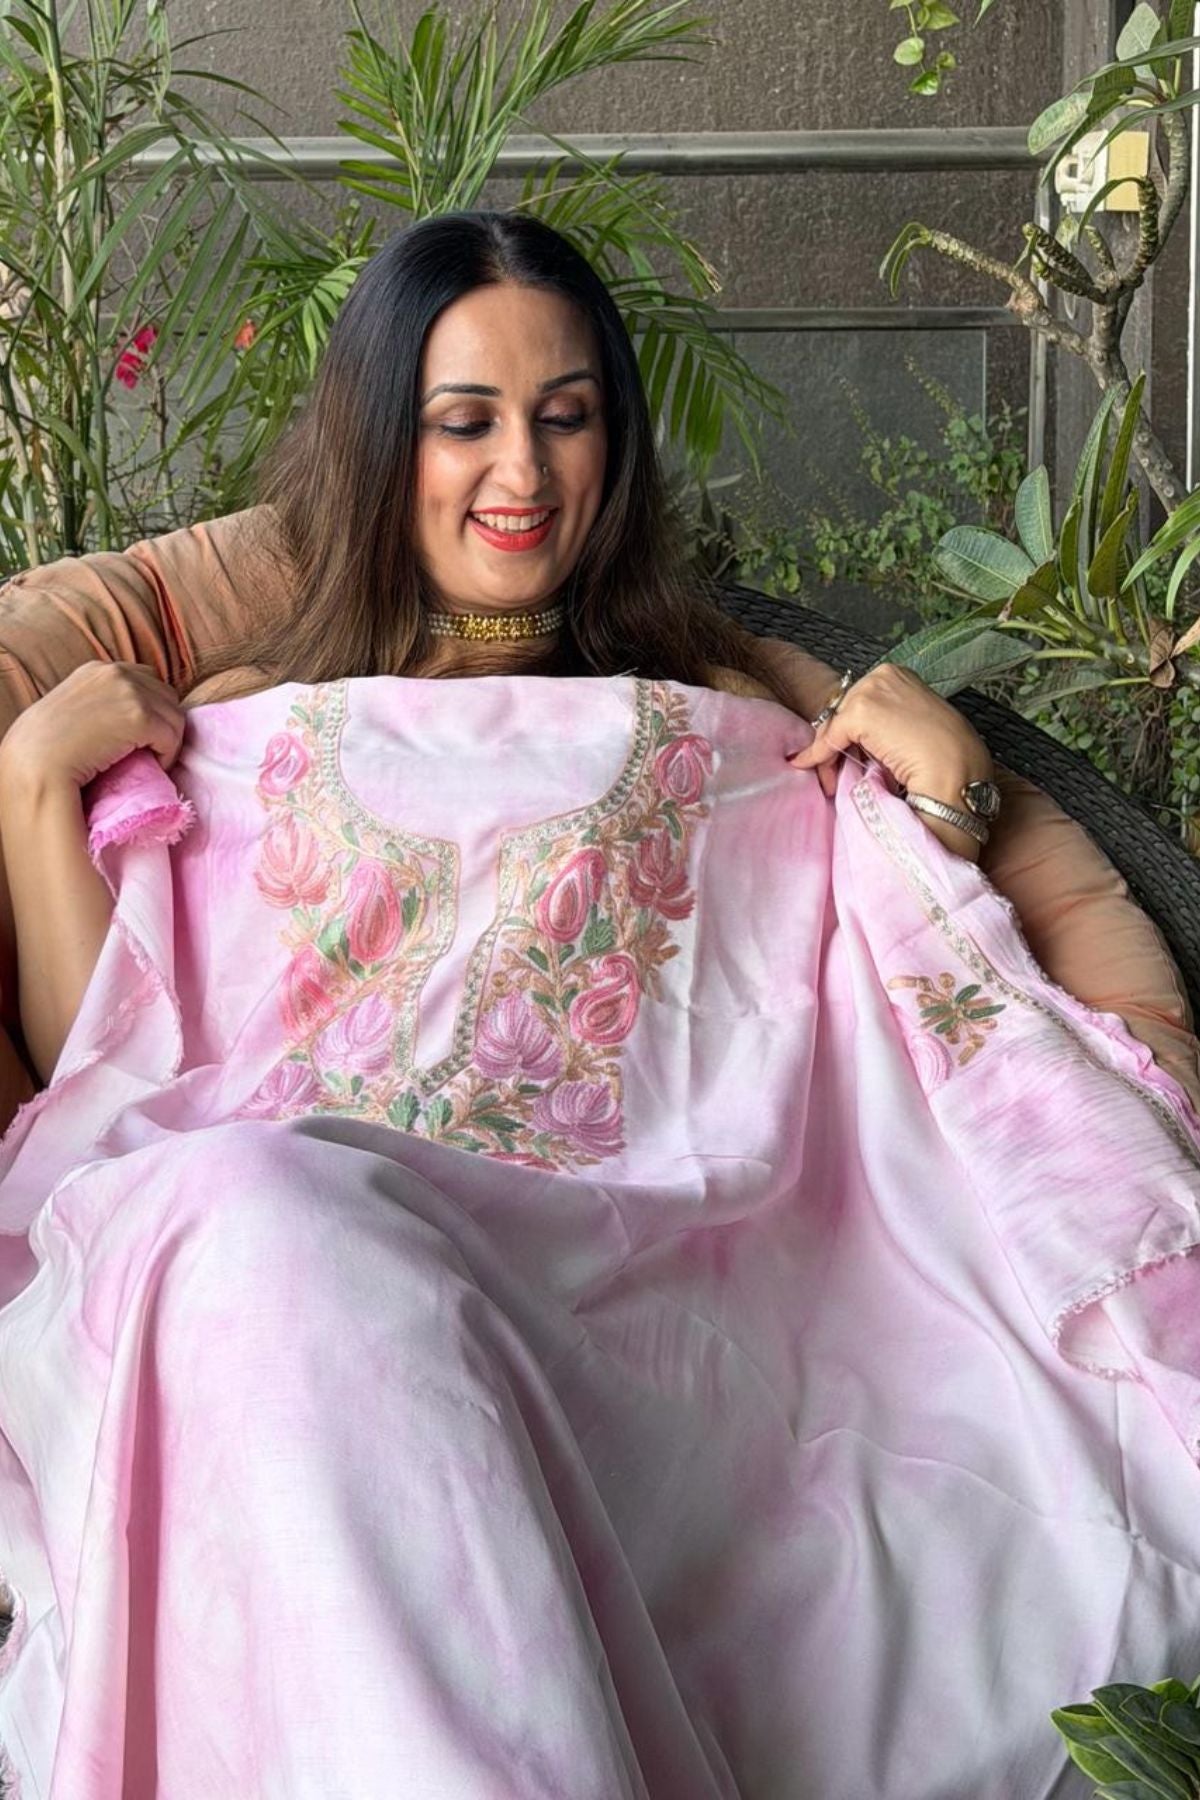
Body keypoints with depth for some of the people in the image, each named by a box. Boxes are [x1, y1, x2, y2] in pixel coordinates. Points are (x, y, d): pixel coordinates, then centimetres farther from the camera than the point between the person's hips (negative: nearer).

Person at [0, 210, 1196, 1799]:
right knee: (266, 1205, -38)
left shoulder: (732, 726, 25)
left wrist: (941, 789, 7)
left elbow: (904, 1064, 16)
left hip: (620, 1277, -1)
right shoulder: (234, 730, 25)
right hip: (234, 1241, 1)